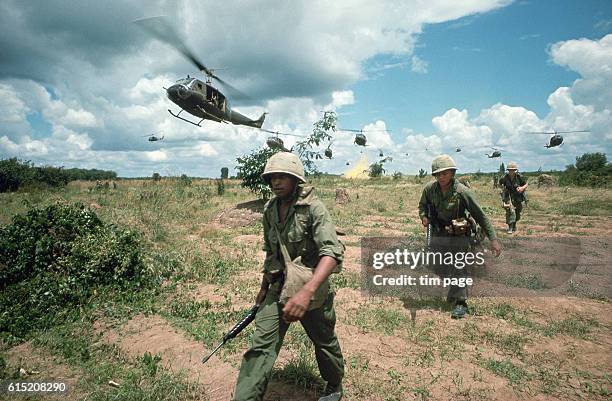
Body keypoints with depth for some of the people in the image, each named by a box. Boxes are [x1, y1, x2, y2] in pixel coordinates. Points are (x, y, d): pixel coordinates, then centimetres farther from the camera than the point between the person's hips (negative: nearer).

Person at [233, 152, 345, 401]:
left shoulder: (313, 208, -20)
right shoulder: (269, 210, 1)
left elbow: (332, 252, -31)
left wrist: (307, 292, -44)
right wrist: (264, 287, 19)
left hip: (311, 289, -4)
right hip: (278, 289, 5)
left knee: (324, 342, 17)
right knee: (261, 346, -6)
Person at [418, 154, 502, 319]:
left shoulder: (463, 191, -22)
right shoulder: (429, 189, -11)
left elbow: (480, 216, -17)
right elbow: (422, 205, 10)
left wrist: (493, 239, -19)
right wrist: (423, 216, -12)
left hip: (458, 236, -4)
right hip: (438, 236, 5)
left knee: (458, 269, -3)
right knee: (439, 269, 15)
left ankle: (461, 303, 14)